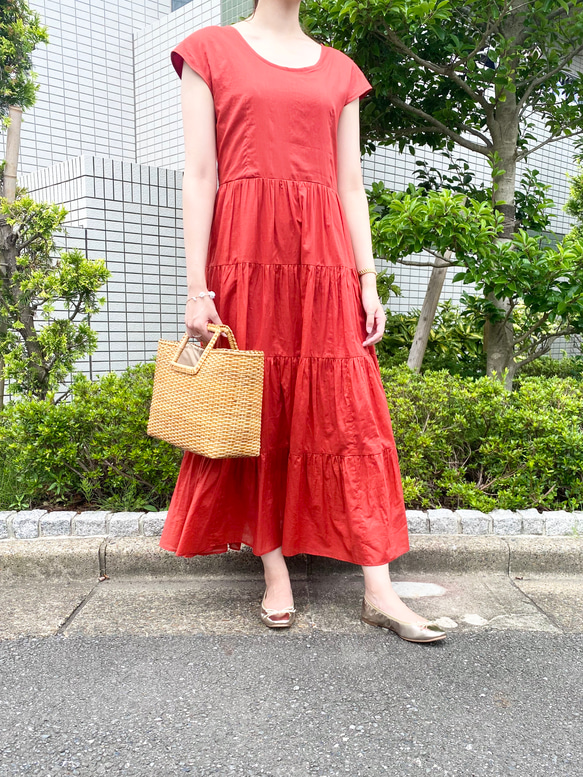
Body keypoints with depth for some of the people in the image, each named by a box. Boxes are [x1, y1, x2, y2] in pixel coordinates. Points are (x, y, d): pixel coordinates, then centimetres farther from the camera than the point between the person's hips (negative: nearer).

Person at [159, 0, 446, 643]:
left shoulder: (339, 69, 18)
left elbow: (351, 185, 13)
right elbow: (199, 177, 0)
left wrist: (368, 283, 4)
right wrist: (197, 288, -8)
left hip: (324, 258, 3)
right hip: (245, 253, -2)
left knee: (347, 415, -2)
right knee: (256, 413, 1)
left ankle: (378, 592, 3)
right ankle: (276, 577, 15)